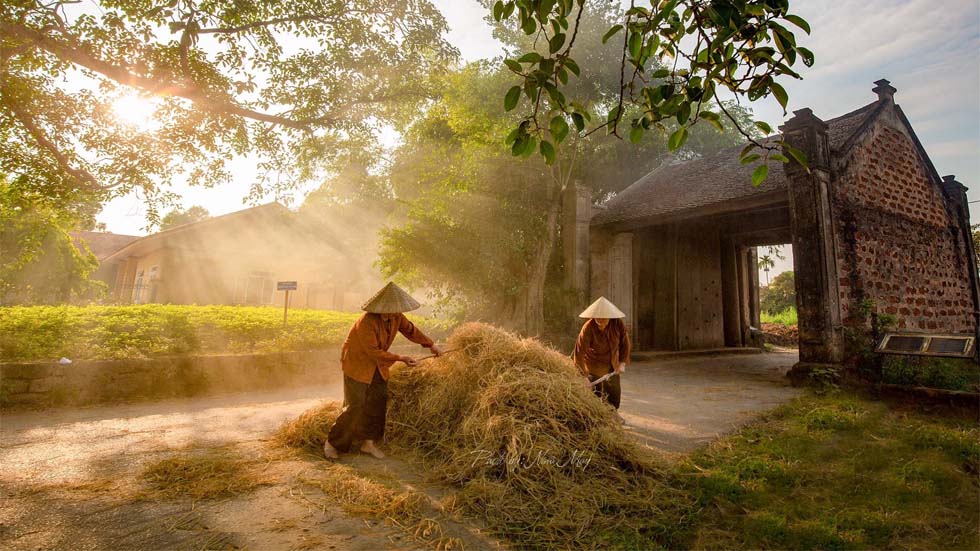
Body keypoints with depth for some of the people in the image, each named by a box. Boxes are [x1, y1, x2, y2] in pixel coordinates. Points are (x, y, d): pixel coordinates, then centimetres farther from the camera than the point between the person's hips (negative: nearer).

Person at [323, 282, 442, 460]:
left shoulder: (396, 317, -9)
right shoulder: (367, 322, -31)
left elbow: (410, 330, 9)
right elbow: (374, 352, -29)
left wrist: (431, 344, 8)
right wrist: (400, 358, -31)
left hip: (377, 365, 7)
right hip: (357, 363, -7)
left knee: (378, 402, 4)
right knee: (356, 407, -6)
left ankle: (368, 442, 19)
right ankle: (332, 442, 12)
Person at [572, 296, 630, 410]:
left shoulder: (618, 323, -18)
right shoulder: (588, 328, -30)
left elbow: (625, 341, -4)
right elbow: (580, 351, -29)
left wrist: (622, 363, -7)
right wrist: (583, 376, -29)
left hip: (612, 366, 5)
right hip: (594, 367, -5)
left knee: (614, 395, 18)